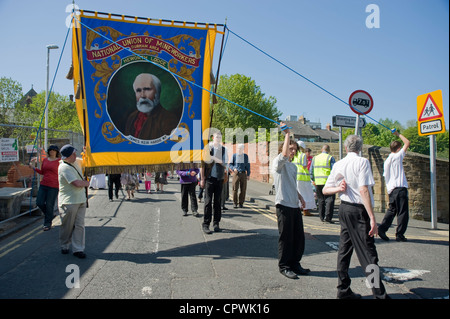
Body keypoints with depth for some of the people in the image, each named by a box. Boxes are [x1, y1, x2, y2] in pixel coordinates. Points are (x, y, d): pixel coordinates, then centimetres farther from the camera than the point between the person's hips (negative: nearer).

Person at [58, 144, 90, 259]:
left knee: (80, 225, 4)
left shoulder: (76, 162, 9)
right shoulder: (64, 168, -17)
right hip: (68, 201, -7)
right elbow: (77, 183, -22)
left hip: (81, 200, 7)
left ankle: (78, 249, 9)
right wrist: (87, 183, -5)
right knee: (67, 226, 8)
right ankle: (64, 246, 28)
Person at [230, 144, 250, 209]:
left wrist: (248, 174, 7)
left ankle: (241, 203, 10)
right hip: (236, 174, -1)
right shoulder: (234, 155, 6)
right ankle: (235, 203, 4)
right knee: (235, 189, -5)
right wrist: (234, 169, -13)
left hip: (243, 174, 1)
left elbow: (248, 166, 12)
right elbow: (230, 164, 8)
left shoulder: (246, 156, 9)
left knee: (243, 189, 1)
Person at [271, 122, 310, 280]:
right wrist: (287, 134, -22)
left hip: (295, 205, 8)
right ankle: (284, 266, 14)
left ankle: (295, 263, 26)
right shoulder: (278, 162, -5)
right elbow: (284, 154, -28)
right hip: (284, 205, -8)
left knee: (299, 237, 11)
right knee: (286, 237, 0)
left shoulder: (293, 166, 20)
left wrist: (300, 197, 15)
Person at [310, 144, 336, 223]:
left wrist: (313, 180, 23)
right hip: (328, 182, -4)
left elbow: (311, 171, 14)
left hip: (318, 182, 5)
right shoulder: (330, 158, -4)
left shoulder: (315, 158, 10)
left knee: (320, 200, 13)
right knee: (329, 199, -1)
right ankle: (327, 217, -10)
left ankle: (322, 217, 17)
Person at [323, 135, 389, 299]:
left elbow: (325, 190, 11)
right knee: (368, 252, -3)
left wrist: (338, 188, -6)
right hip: (359, 210, -6)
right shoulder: (362, 162, -9)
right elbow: (364, 190, -19)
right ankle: (379, 293, 2)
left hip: (344, 208, 7)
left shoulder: (338, 165, 9)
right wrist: (372, 218, -19)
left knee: (344, 248, 11)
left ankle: (343, 290, 19)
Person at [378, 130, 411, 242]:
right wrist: (398, 134, 10)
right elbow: (407, 143, -1)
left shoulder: (387, 161, 13)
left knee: (391, 210, 13)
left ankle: (382, 228, -1)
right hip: (400, 188, -7)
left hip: (391, 189, 7)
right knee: (402, 212, 1)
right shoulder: (397, 157, -6)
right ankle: (399, 235, 3)